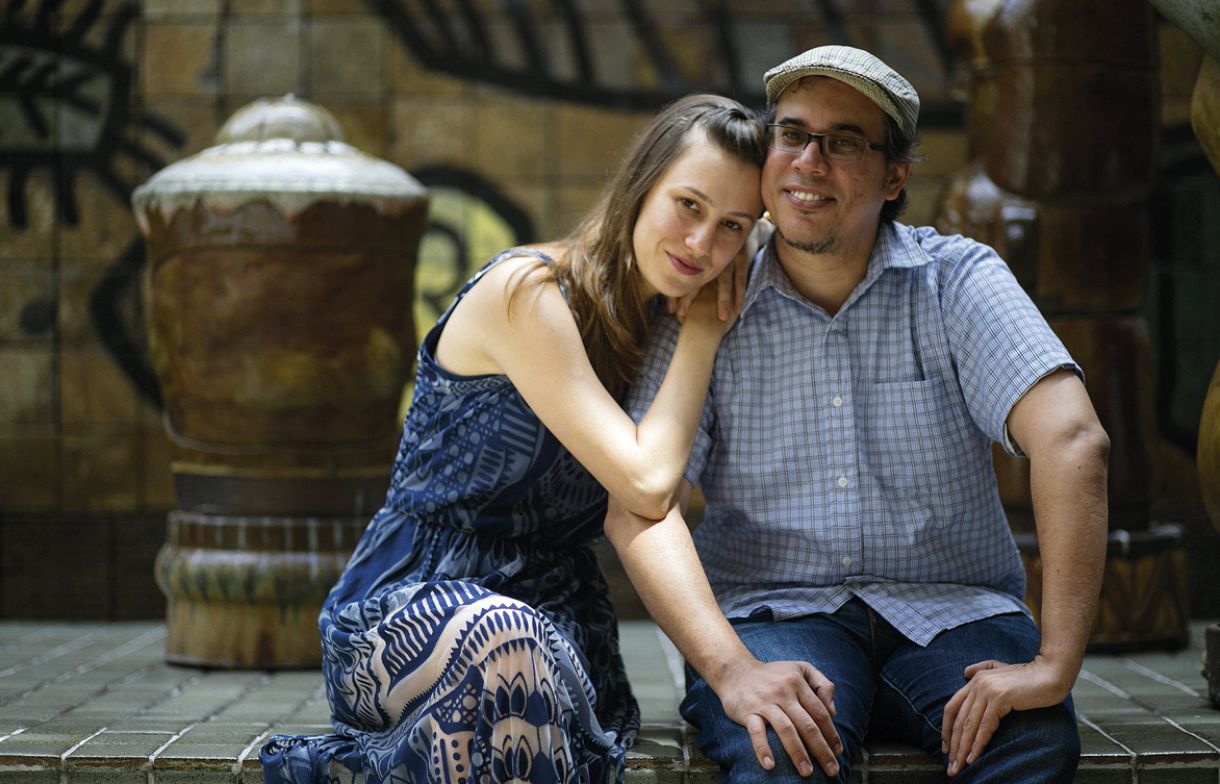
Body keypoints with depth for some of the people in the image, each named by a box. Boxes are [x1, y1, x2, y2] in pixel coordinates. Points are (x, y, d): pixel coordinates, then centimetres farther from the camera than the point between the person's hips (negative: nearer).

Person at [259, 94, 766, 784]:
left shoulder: (652, 326, 12)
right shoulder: (529, 290, -12)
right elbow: (646, 484, -17)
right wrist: (703, 333, -6)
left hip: (553, 620, 6)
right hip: (412, 609, -6)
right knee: (505, 638, -40)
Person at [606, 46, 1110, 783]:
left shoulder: (959, 281, -2)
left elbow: (1073, 442, -16)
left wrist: (1054, 664, -27)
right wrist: (731, 669, -26)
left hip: (952, 611, 1)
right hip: (775, 612, 0)